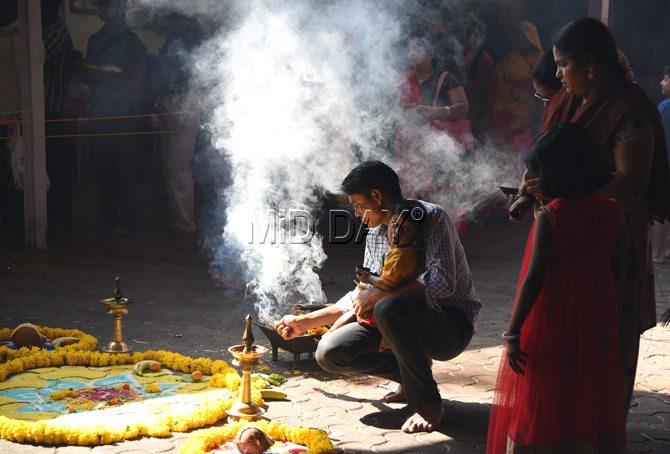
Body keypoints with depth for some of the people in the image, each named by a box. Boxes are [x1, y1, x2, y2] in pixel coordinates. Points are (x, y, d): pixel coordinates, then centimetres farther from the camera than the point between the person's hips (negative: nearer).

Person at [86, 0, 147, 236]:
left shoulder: (131, 42, -5)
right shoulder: (95, 39, 16)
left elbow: (137, 83, -10)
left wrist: (102, 77, -12)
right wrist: (90, 73, 0)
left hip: (124, 117, -6)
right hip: (99, 116, 6)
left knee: (126, 172, -2)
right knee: (104, 170, 10)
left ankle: (126, 223, 4)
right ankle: (107, 219, 19)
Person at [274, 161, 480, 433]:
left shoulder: (431, 217, -14)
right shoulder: (376, 233, 9)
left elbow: (442, 282, -29)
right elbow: (361, 298, 17)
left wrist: (380, 293, -27)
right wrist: (305, 322, 16)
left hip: (451, 323, -7)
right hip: (403, 324, 7)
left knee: (389, 308, -37)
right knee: (329, 352, -9)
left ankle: (428, 403, -20)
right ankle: (411, 379, 9)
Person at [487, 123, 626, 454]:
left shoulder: (548, 216, -16)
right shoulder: (610, 211, -1)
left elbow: (534, 278, -20)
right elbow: (612, 264, 6)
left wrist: (512, 332, -16)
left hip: (550, 324, -5)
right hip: (595, 325, 5)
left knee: (533, 404, 6)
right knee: (597, 400, 17)